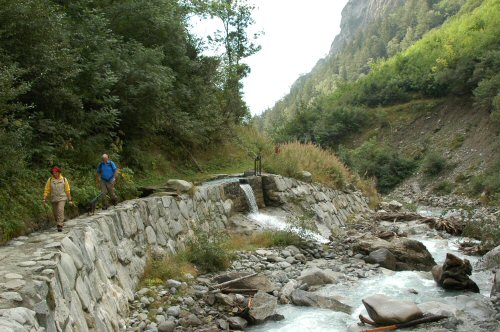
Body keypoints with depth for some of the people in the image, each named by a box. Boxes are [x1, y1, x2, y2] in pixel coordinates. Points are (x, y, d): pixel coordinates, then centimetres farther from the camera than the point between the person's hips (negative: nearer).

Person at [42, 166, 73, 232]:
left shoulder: (64, 179, -3)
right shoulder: (50, 180, -1)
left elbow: (67, 190, 3)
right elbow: (46, 190, 0)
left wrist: (70, 200, 5)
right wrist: (44, 199, -8)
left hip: (62, 198, -3)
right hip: (53, 199, 3)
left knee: (60, 210, -20)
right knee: (55, 213, 9)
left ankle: (60, 226, -20)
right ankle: (60, 223, 33)